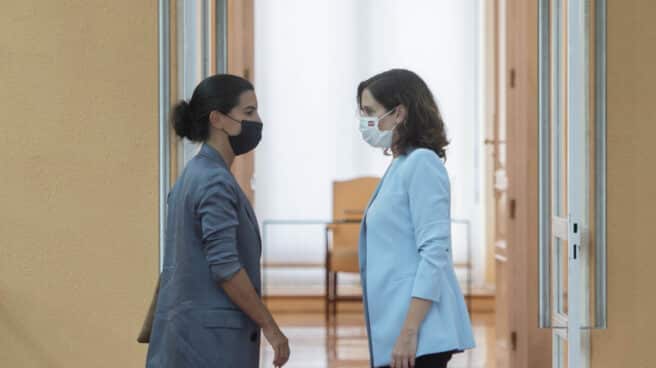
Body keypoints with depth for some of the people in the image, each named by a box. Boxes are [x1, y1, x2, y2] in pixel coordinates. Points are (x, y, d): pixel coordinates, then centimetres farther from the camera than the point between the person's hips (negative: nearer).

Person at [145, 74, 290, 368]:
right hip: (212, 339, -10)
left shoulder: (194, 176, 14)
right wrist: (269, 327, -15)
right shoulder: (215, 182, -15)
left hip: (187, 333, 10)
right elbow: (225, 268, -21)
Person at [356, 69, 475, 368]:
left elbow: (434, 253, -18)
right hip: (393, 332, 9)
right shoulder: (400, 166, 16)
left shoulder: (422, 163, -10)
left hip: (418, 335, -9)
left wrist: (409, 333, -22)